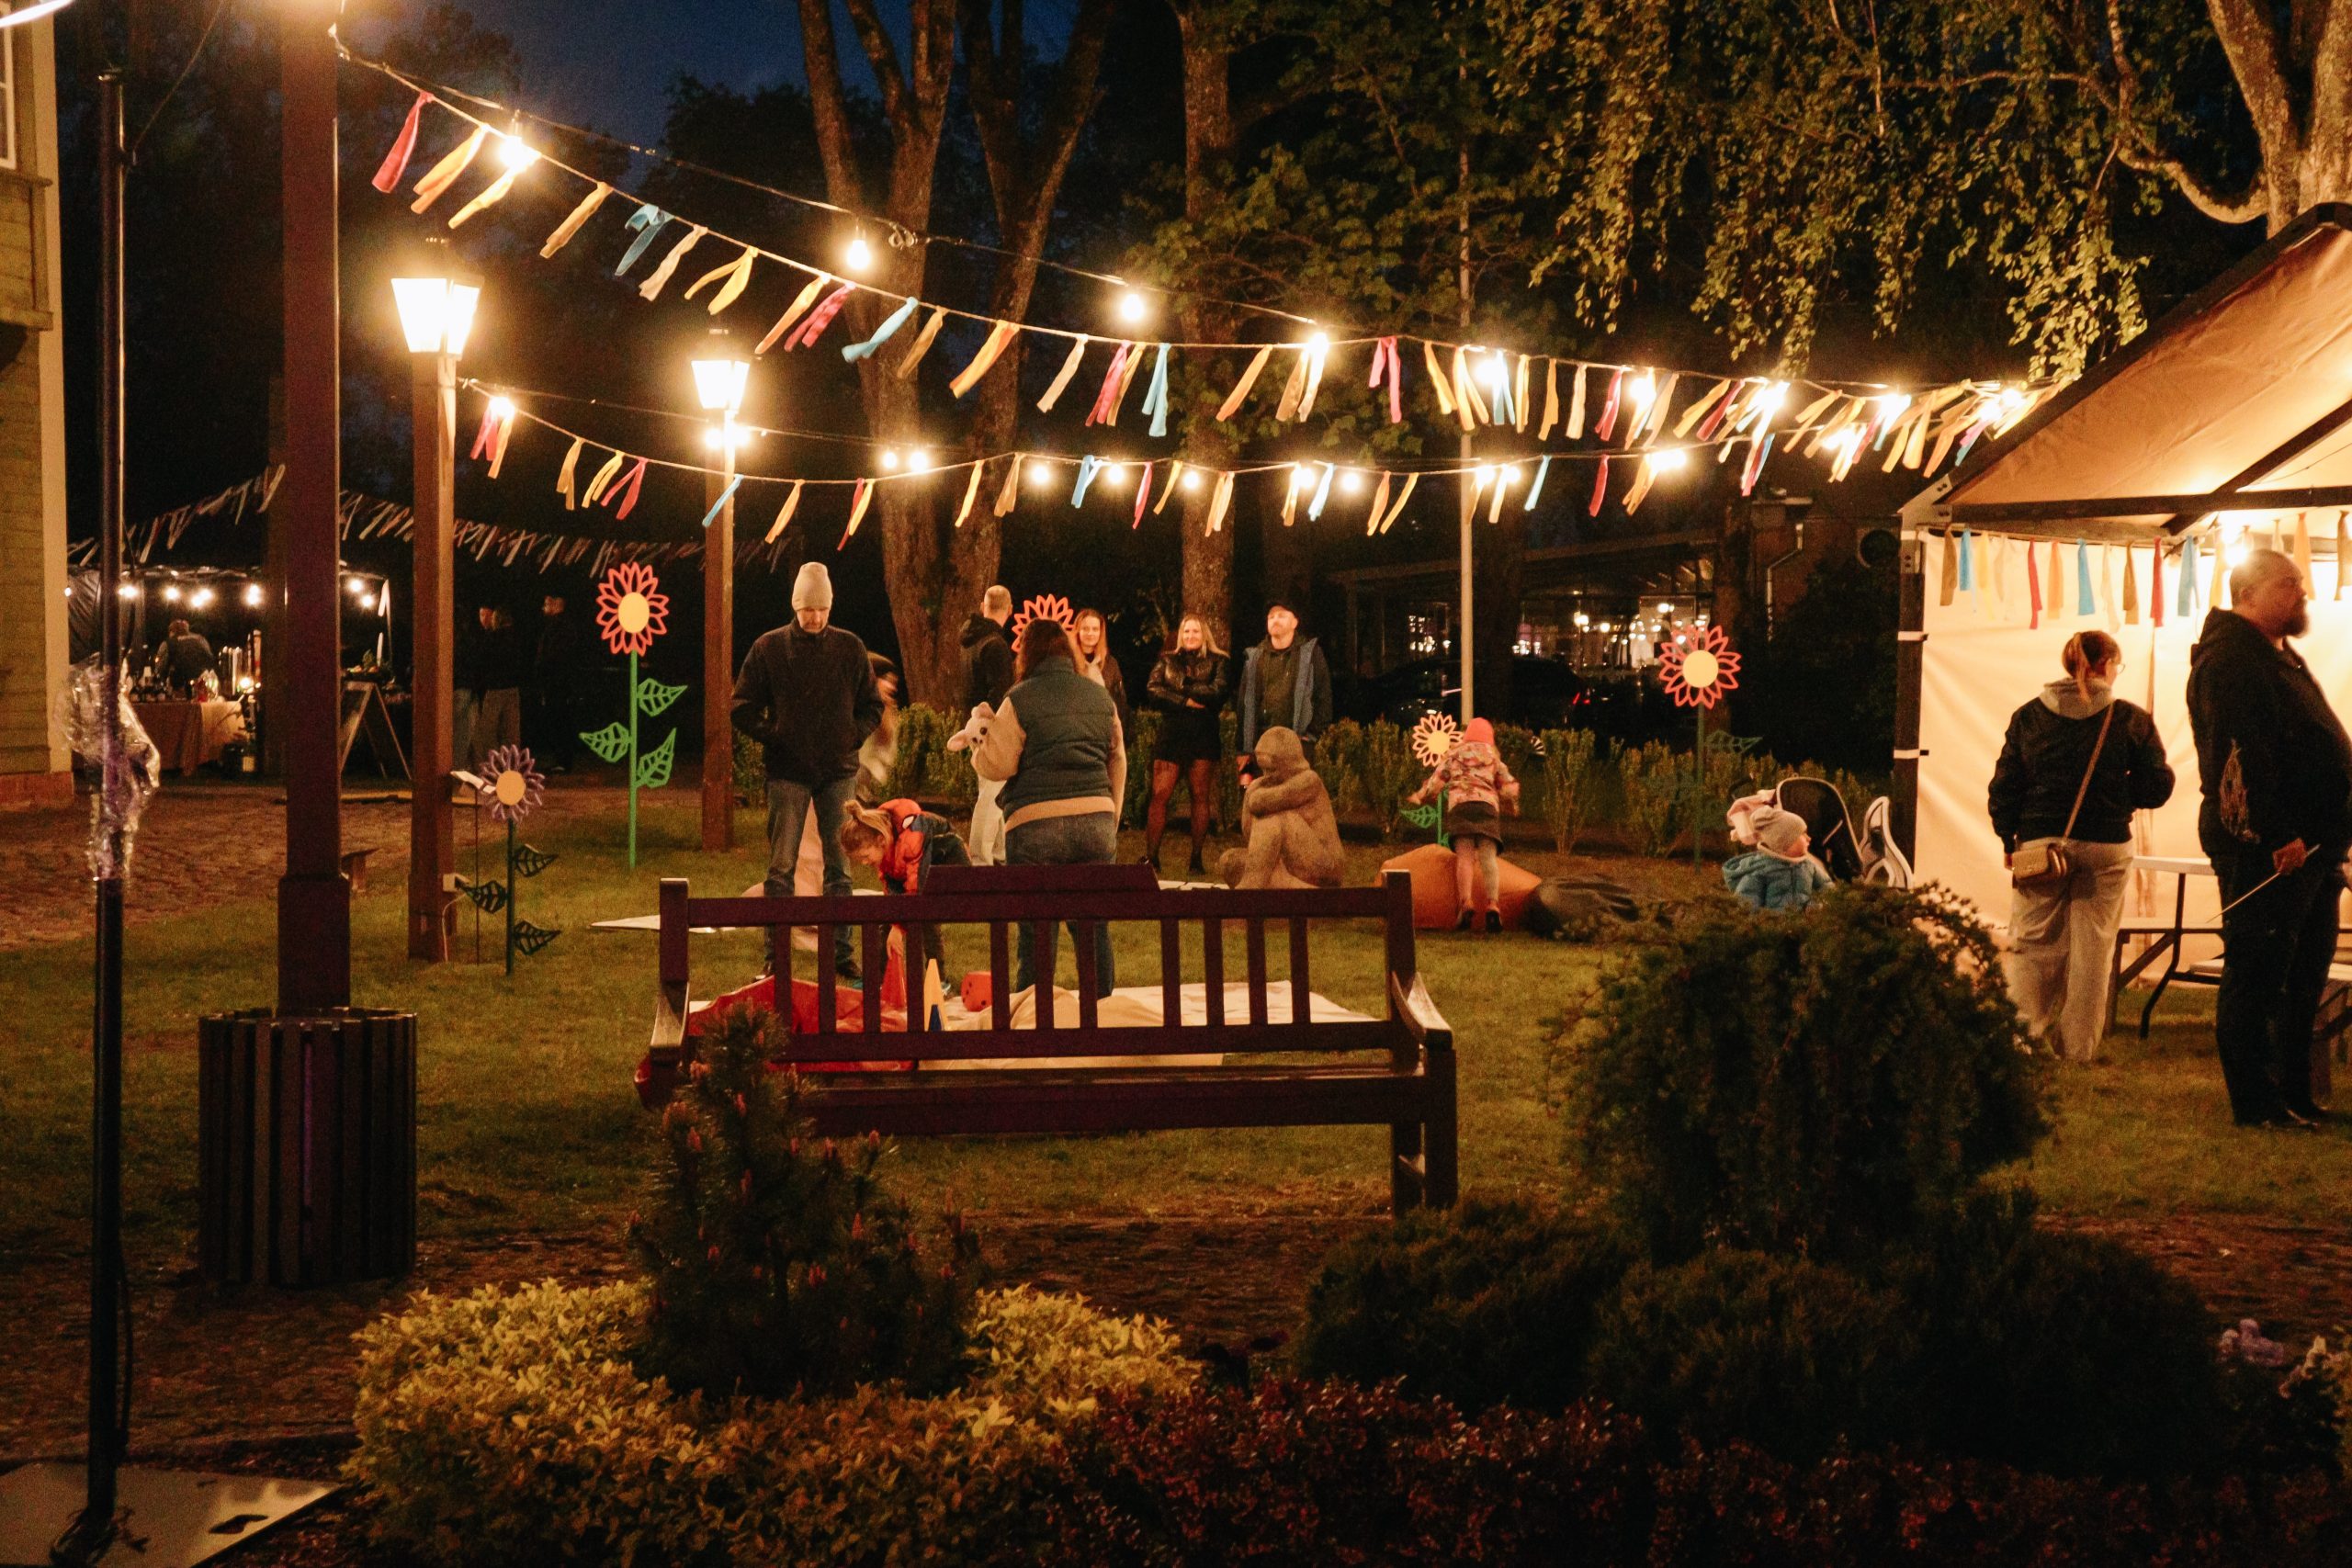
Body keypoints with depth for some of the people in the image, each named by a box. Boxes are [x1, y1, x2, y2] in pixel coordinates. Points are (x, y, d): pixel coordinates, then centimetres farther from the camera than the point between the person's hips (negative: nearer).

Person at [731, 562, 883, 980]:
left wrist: (853, 737, 0)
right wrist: (772, 738, -6)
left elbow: (872, 705, 14)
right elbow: (742, 707, 4)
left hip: (838, 772, 2)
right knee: (781, 867, -2)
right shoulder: (769, 647, 1)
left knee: (839, 866, 5)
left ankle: (841, 954, 10)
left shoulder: (850, 648, 6)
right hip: (788, 772, -2)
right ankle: (775, 957, 2)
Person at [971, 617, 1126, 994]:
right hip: (1096, 819, 4)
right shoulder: (1100, 696, 11)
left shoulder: (1020, 700, -5)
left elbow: (997, 765, -5)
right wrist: (1112, 821, 25)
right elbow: (1117, 762, 17)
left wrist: (975, 748, 17)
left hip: (1037, 825, -4)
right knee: (1094, 927, 11)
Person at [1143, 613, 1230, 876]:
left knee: (1200, 796, 0)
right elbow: (1152, 690, 0)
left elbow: (1218, 692, -8)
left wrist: (1184, 687, -6)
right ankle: (1151, 857, -4)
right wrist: (1186, 701, -9)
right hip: (1171, 733, 1)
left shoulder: (1216, 662, 8)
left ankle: (1197, 859, 7)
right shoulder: (1167, 661, 14)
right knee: (1160, 795, -7)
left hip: (1203, 736, -1)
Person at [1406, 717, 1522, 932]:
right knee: (1488, 857, -9)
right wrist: (1510, 805, 40)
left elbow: (1438, 778, 11)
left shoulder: (1455, 751, 20)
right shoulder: (1493, 755, 22)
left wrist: (1420, 796, 22)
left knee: (1464, 856, -11)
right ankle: (1492, 905, -29)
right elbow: (1508, 786, 22)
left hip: (1460, 803, -1)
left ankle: (1466, 904, -31)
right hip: (1487, 804, 1)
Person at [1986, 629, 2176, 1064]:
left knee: (2033, 946, 8)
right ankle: (2079, 1048, 11)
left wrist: (2009, 840, 10)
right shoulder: (2131, 720, -4)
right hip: (2106, 848, -1)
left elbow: (2005, 785, 1)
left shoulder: (2029, 716, 0)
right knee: (2092, 949, 8)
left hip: (2039, 844, 1)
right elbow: (2157, 785, -3)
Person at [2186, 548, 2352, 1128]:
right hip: (2265, 851, -11)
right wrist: (2281, 836, -24)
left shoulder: (2279, 658, 21)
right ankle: (2256, 1103, 0)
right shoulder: (2230, 658, -12)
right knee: (2256, 975, -5)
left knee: (2303, 978, 14)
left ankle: (2294, 1097, 21)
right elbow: (2242, 754, -22)